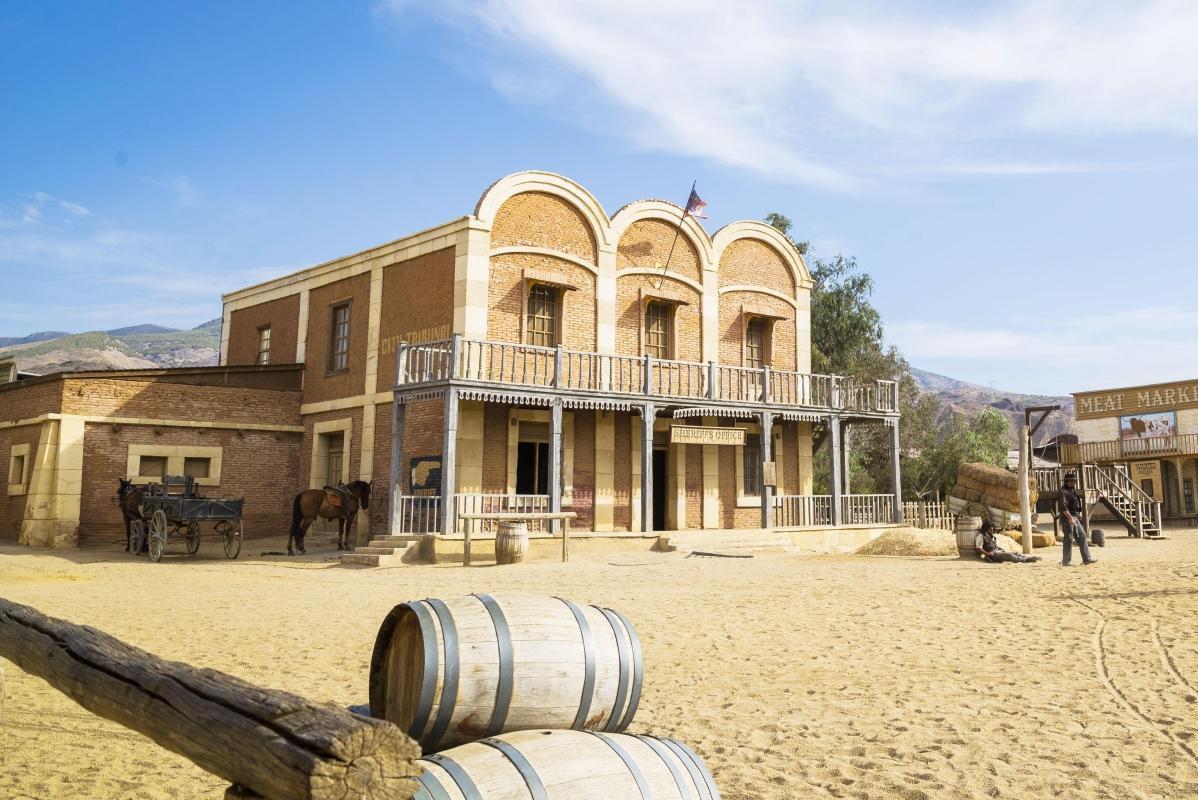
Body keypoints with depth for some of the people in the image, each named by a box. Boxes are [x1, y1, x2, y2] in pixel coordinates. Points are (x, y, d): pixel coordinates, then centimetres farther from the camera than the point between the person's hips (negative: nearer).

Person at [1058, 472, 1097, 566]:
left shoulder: (1072, 490, 17)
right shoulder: (1063, 491, -14)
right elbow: (1063, 506, -23)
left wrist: (1077, 516, 19)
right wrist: (1070, 518, -27)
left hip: (1075, 518, 10)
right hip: (1068, 518, -10)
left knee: (1082, 536, 8)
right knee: (1069, 539, -6)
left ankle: (1086, 559, 12)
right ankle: (1066, 561, 0)